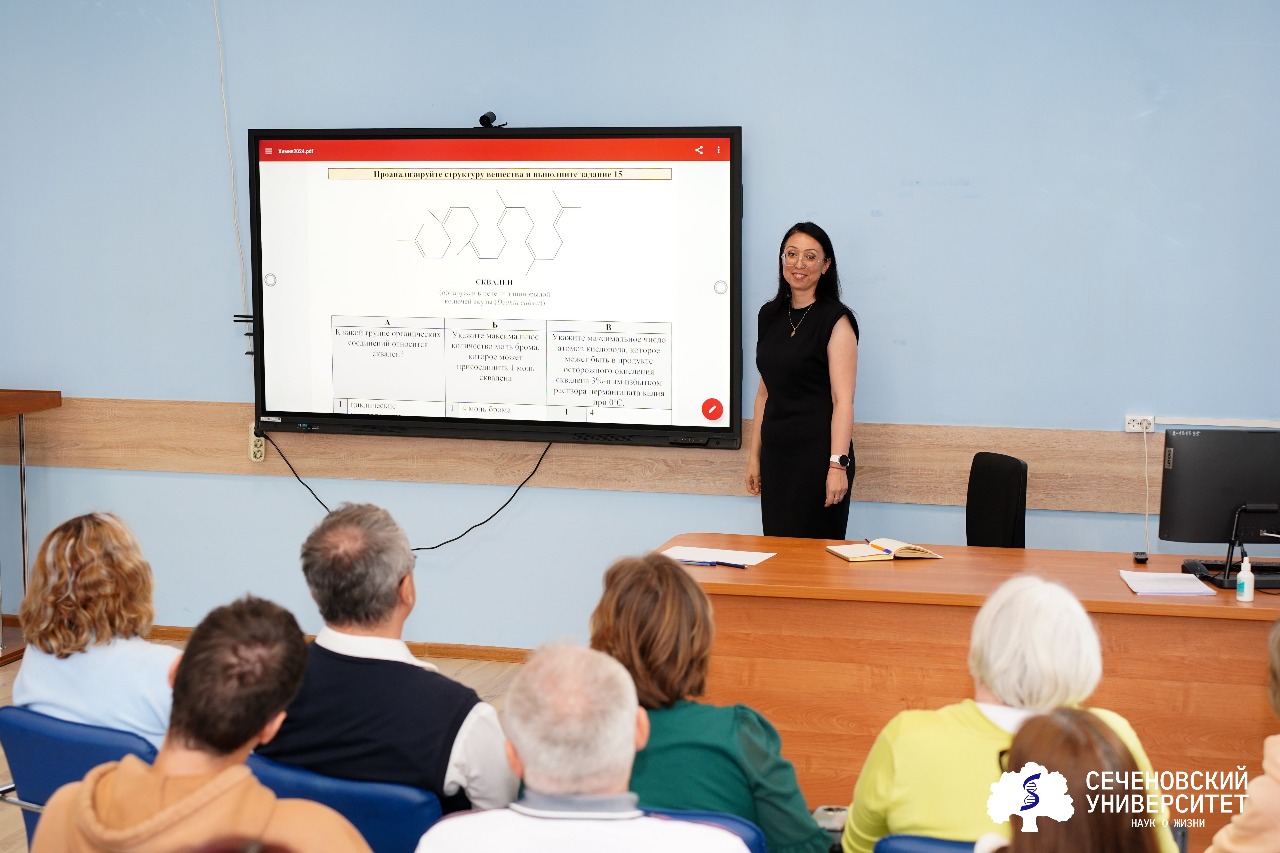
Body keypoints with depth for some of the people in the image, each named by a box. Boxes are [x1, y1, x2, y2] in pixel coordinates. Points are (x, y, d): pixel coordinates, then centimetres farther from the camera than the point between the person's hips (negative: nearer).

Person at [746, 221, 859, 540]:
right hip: (776, 452, 6)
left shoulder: (835, 319, -7)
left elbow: (843, 400, -14)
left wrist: (838, 464, -22)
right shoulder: (770, 316, 12)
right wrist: (754, 456, 13)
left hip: (817, 453, -6)